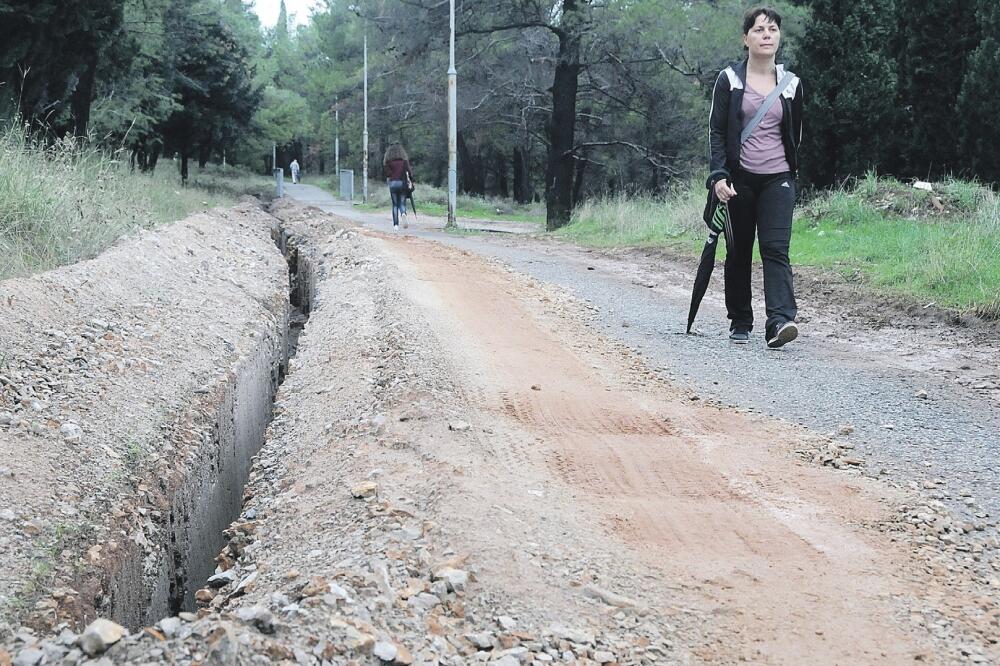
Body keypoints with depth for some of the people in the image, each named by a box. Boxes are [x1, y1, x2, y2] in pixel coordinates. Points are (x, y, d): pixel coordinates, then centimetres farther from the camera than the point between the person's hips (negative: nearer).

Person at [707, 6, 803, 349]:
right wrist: (718, 175, -14)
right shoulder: (729, 79, 1)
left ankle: (779, 321, -25)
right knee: (739, 252, 7)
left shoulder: (791, 83, 8)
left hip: (778, 179, 1)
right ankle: (740, 324, 18)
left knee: (776, 248, -13)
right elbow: (716, 131, -3)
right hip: (739, 179, -1)